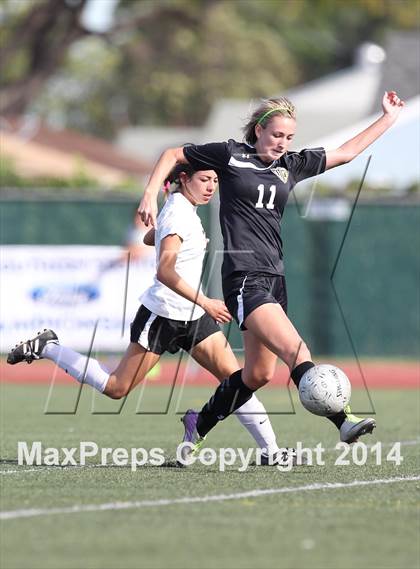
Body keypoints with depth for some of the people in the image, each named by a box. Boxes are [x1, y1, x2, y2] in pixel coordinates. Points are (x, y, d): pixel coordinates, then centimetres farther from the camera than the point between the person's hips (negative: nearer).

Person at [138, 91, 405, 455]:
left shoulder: (292, 164, 14)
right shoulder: (230, 155, 1)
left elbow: (346, 153, 21)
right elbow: (173, 155, 11)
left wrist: (389, 118, 21)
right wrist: (151, 195, -1)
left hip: (274, 278, 7)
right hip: (244, 278, -7)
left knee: (259, 374, 12)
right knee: (296, 351, -22)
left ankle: (199, 425, 29)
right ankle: (343, 420, -34)